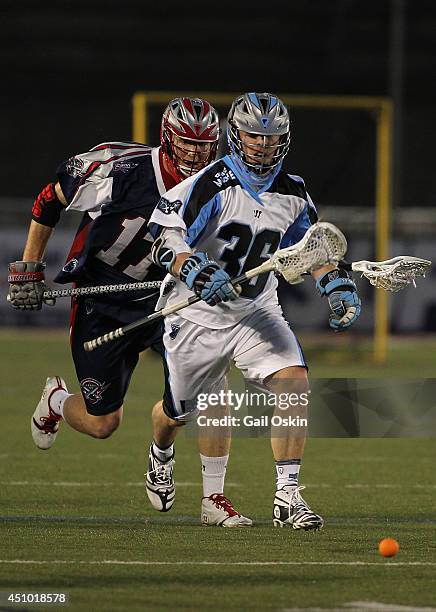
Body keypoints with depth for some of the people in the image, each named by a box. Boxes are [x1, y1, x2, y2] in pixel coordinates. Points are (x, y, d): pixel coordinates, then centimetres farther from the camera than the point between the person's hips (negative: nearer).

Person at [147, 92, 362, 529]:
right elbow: (165, 243, -25)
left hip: (257, 313, 3)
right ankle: (160, 453, 51)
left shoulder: (293, 193, 0)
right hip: (197, 317, -3)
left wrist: (337, 287, 1)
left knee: (294, 384, -22)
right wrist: (196, 272, -43)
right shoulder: (211, 185, -19)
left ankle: (287, 494, -19)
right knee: (180, 412, 12)